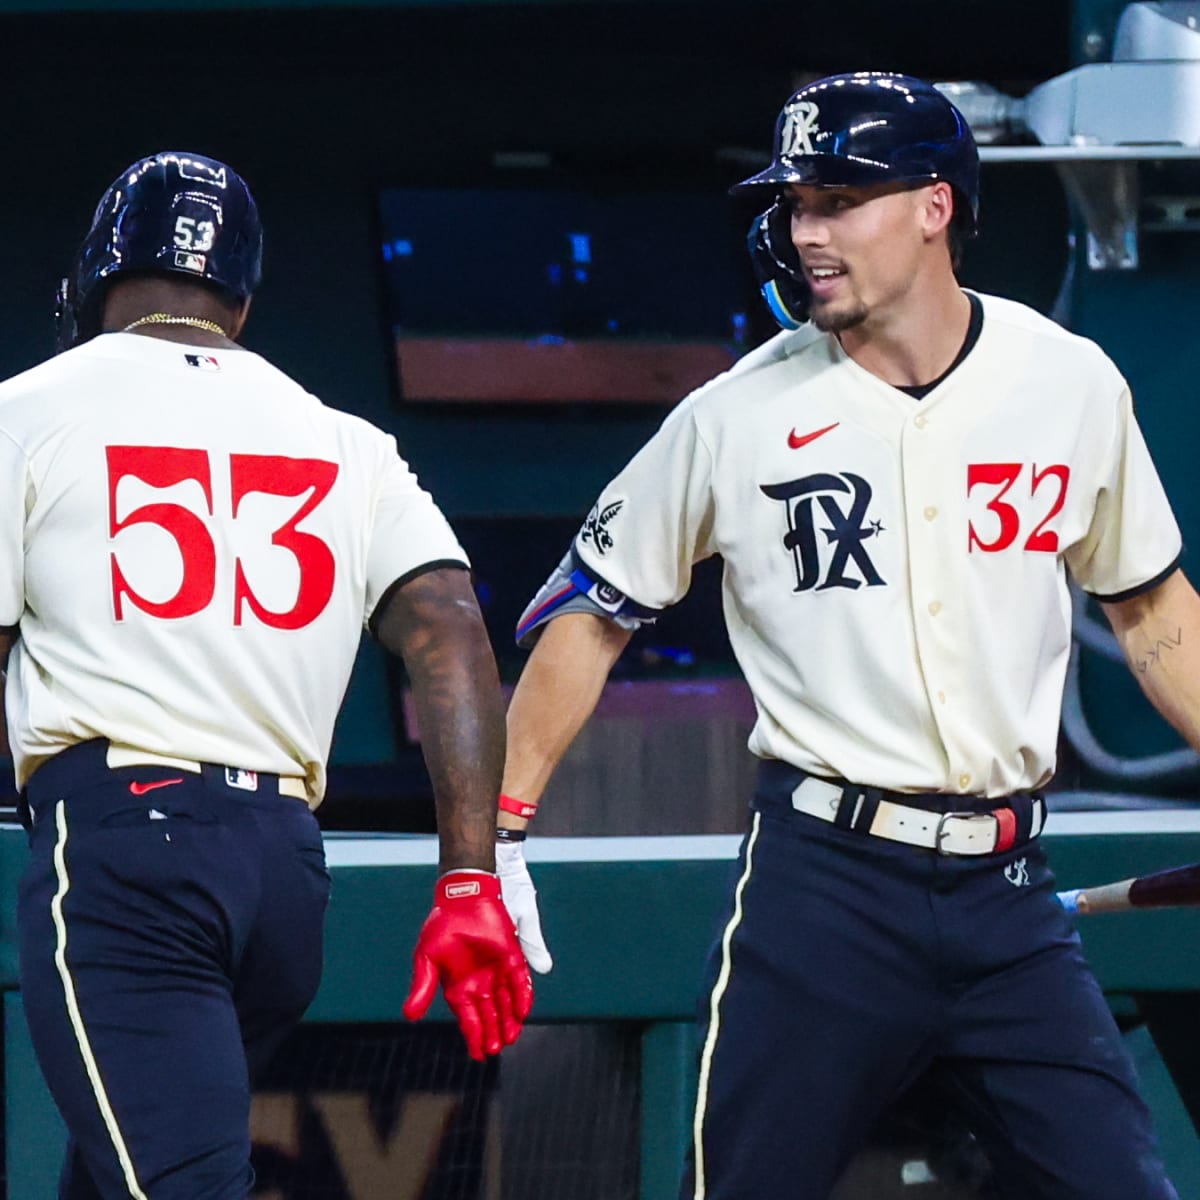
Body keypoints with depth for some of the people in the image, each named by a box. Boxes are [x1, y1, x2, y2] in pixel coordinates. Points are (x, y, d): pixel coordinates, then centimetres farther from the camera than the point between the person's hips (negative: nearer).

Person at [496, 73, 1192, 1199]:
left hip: (1008, 889, 2)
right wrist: (498, 832, 0)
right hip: (820, 883, -2)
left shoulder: (1072, 385, 5)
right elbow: (592, 610, 7)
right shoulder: (737, 416, -1)